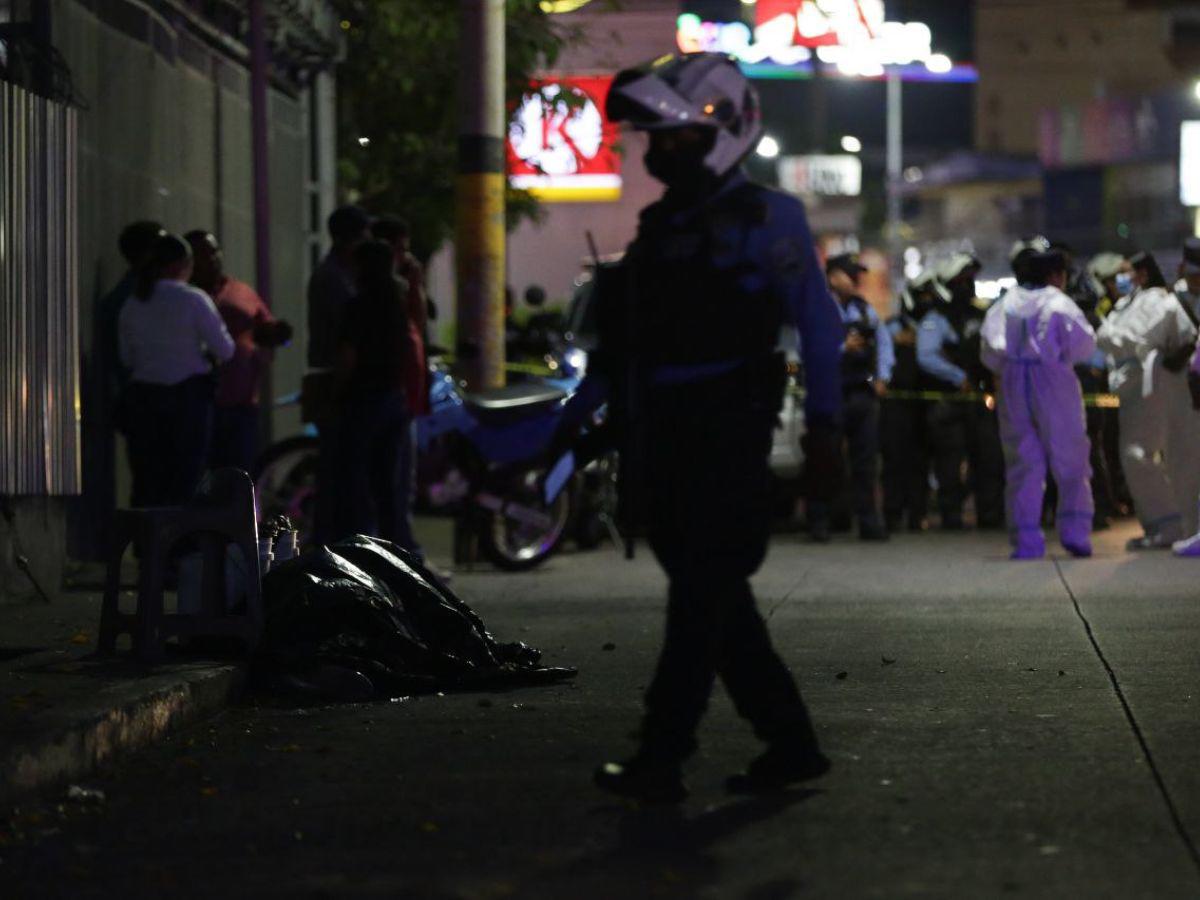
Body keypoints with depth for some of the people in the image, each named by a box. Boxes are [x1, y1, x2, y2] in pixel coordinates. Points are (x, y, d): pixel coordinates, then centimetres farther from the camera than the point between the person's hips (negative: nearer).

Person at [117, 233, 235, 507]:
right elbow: (224, 350, -7)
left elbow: (126, 357, 11)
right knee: (186, 477, 0)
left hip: (142, 395, 4)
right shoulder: (193, 300, -7)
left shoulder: (132, 305, 6)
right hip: (189, 392, -4)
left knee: (147, 479, 5)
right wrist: (204, 355, 13)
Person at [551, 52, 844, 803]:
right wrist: (576, 418, 17)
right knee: (715, 599, 8)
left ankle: (661, 759, -11)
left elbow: (819, 321, -6)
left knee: (702, 595, -9)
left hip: (728, 432, -8)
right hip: (664, 435, 8)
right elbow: (621, 340, 22)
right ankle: (791, 744, 16)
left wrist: (823, 422, -14)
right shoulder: (660, 227, 19)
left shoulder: (765, 219, -2)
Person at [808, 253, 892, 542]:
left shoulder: (865, 309, 14)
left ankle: (868, 522, 13)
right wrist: (842, 348, -22)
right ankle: (819, 524, 4)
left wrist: (881, 378, 11)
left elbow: (883, 342, 21)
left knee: (866, 460, 7)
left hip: (862, 395, 6)